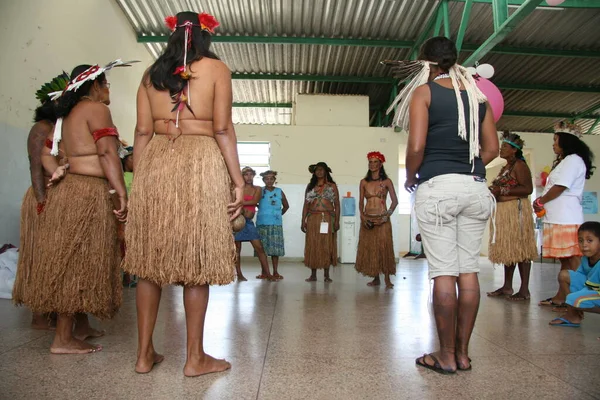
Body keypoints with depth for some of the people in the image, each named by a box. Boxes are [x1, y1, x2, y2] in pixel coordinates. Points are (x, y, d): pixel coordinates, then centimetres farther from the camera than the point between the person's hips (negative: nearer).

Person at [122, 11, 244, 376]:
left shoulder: (152, 73, 15)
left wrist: (137, 181, 13)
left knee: (151, 260, 9)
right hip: (201, 163, -3)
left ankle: (145, 353, 17)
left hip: (156, 163, 4)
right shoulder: (216, 68, 5)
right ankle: (195, 357, 11)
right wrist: (238, 181, -3)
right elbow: (222, 129, -5)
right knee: (197, 263, 2)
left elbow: (143, 132, 9)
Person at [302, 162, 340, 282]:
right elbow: (306, 205, 9)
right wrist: (303, 221, 2)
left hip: (327, 219, -1)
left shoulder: (332, 186, 6)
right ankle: (313, 274, 7)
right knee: (312, 246, 0)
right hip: (313, 219, 2)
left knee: (327, 246, -1)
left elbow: (337, 205, 3)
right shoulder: (310, 186, 12)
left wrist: (337, 221, -6)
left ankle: (327, 275, 7)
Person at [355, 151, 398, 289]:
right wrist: (362, 216, -6)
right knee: (369, 248, 3)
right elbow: (361, 202, 8)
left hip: (382, 219, -3)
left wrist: (386, 216, -11)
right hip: (367, 219, 3)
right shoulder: (364, 182, 9)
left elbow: (395, 201, -2)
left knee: (384, 247, -7)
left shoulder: (386, 181, 2)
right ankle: (376, 278, 13)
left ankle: (387, 279, -2)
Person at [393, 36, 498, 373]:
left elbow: (416, 147, -11)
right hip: (475, 188, 5)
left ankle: (447, 356, 8)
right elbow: (492, 149, 12)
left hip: (437, 187, -5)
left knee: (444, 273, -1)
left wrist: (410, 178, 5)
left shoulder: (423, 91, 0)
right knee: (469, 271, 7)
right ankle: (463, 352, 17)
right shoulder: (478, 95, 15)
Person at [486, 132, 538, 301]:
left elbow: (528, 188, -18)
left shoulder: (519, 165, -7)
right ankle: (507, 286, 15)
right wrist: (494, 192, 8)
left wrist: (501, 190, -18)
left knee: (520, 249, -7)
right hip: (503, 211, 9)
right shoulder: (505, 168, 21)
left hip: (517, 210, -9)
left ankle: (524, 290, -3)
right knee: (507, 249, 9)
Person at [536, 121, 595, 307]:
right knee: (565, 260, 9)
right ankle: (561, 297, 12)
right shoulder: (565, 161, 25)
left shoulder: (573, 160, -6)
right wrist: (542, 202, 7)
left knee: (572, 260, -8)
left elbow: (560, 187, -13)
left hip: (567, 219, -10)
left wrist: (540, 201, -2)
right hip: (558, 218, 10)